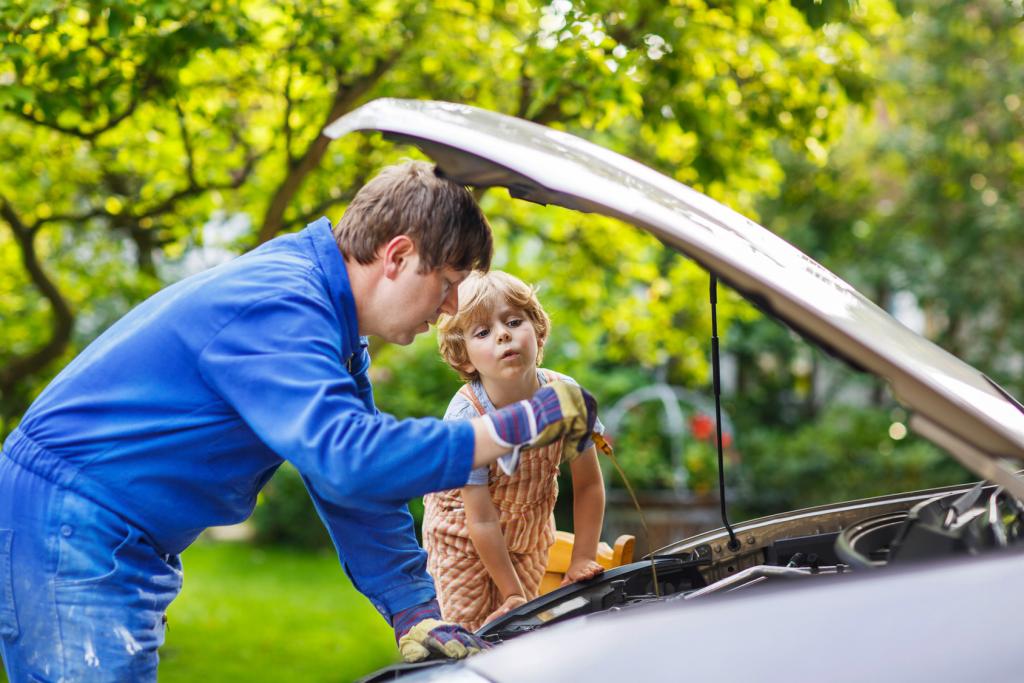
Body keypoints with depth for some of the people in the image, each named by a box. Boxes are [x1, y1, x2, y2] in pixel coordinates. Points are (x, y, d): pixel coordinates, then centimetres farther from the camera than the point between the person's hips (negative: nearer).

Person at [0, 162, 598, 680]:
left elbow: (355, 472, 11)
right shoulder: (279, 311, -24)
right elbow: (348, 459, -36)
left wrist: (415, 610, 5)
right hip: (68, 525, -10)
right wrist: (517, 429, -31)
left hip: (129, 548, 10)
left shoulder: (325, 316, 10)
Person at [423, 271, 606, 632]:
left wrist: (583, 559, -13)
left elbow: (588, 484, -12)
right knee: (469, 630, -1)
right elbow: (483, 521, -28)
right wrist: (513, 593, -24)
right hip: (462, 533, -3)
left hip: (530, 527, 3)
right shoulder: (465, 418, -33)